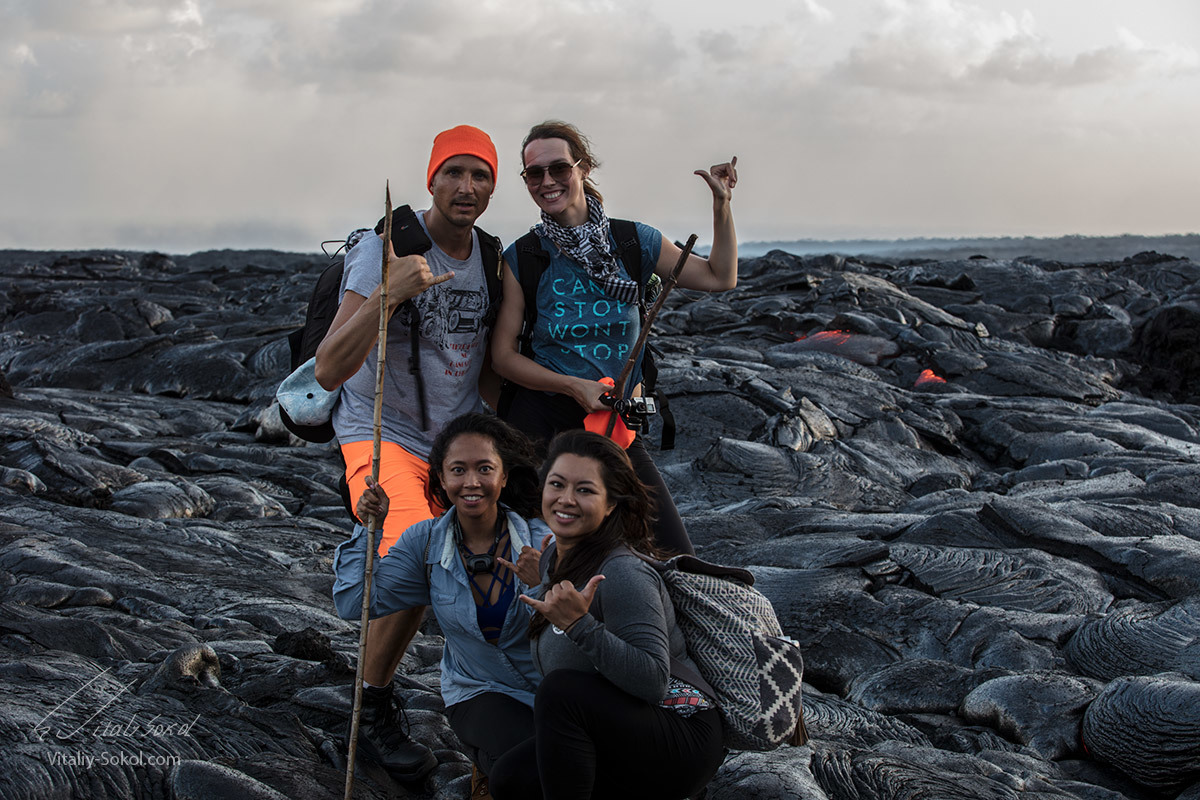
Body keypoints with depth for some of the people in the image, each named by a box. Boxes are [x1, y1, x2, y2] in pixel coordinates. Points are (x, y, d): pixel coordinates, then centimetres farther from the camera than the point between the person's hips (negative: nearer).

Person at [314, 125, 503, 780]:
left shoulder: (492, 258, 2)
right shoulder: (383, 250, -17)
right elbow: (329, 371, -25)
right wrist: (389, 292, -37)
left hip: (460, 440, 6)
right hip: (384, 435, -6)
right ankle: (371, 713, -5)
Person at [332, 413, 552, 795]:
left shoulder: (540, 542, -11)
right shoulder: (427, 542, -2)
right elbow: (355, 604, -4)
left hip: (551, 689, 0)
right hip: (479, 694, 0)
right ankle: (487, 765, 5)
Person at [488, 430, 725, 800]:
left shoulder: (623, 573, -20)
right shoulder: (553, 558, 7)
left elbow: (654, 680, -30)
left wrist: (580, 625, -36)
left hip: (683, 742, -9)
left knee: (560, 690, -30)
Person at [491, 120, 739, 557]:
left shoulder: (633, 241, 3)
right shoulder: (521, 258, -2)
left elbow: (720, 277, 10)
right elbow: (503, 355, -2)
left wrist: (722, 203, 2)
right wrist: (574, 386, -14)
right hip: (541, 421, -2)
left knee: (676, 562, -4)